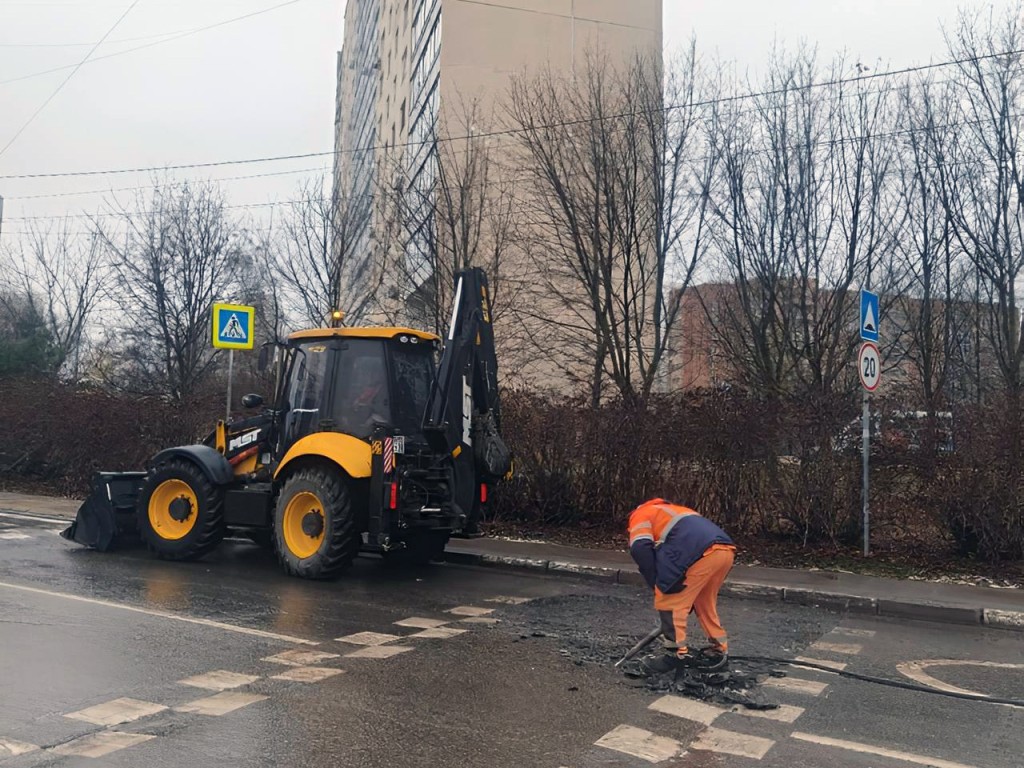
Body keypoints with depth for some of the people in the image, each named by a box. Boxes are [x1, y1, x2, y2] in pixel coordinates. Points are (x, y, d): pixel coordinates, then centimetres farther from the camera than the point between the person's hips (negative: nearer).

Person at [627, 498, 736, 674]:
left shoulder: (640, 515, 18)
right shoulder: (672, 511, 41)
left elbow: (640, 548, -3)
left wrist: (657, 585, 7)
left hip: (702, 553, -8)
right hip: (725, 550, 9)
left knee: (668, 601, 7)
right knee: (704, 601, 27)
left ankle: (678, 654, 11)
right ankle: (719, 651, 32)